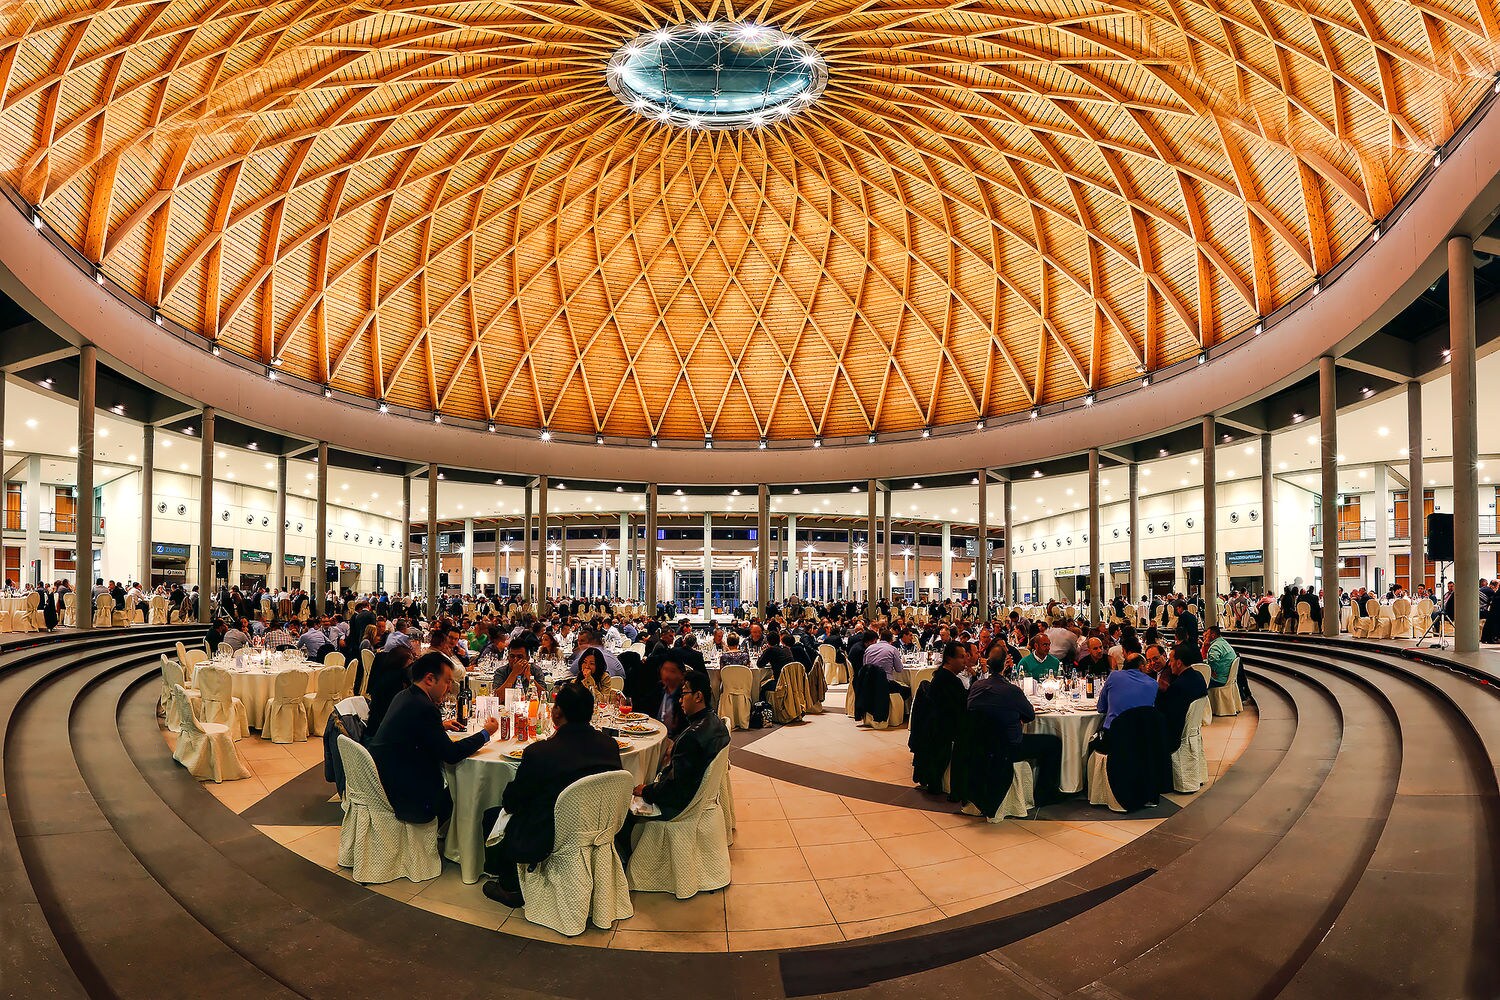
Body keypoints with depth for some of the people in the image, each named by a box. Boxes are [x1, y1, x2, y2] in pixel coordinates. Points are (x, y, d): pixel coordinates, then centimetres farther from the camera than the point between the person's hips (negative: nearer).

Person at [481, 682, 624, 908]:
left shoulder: (540, 752, -27)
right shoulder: (610, 745, -10)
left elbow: (511, 802, -12)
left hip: (546, 844, -6)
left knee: (491, 817, 21)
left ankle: (511, 889, 32)